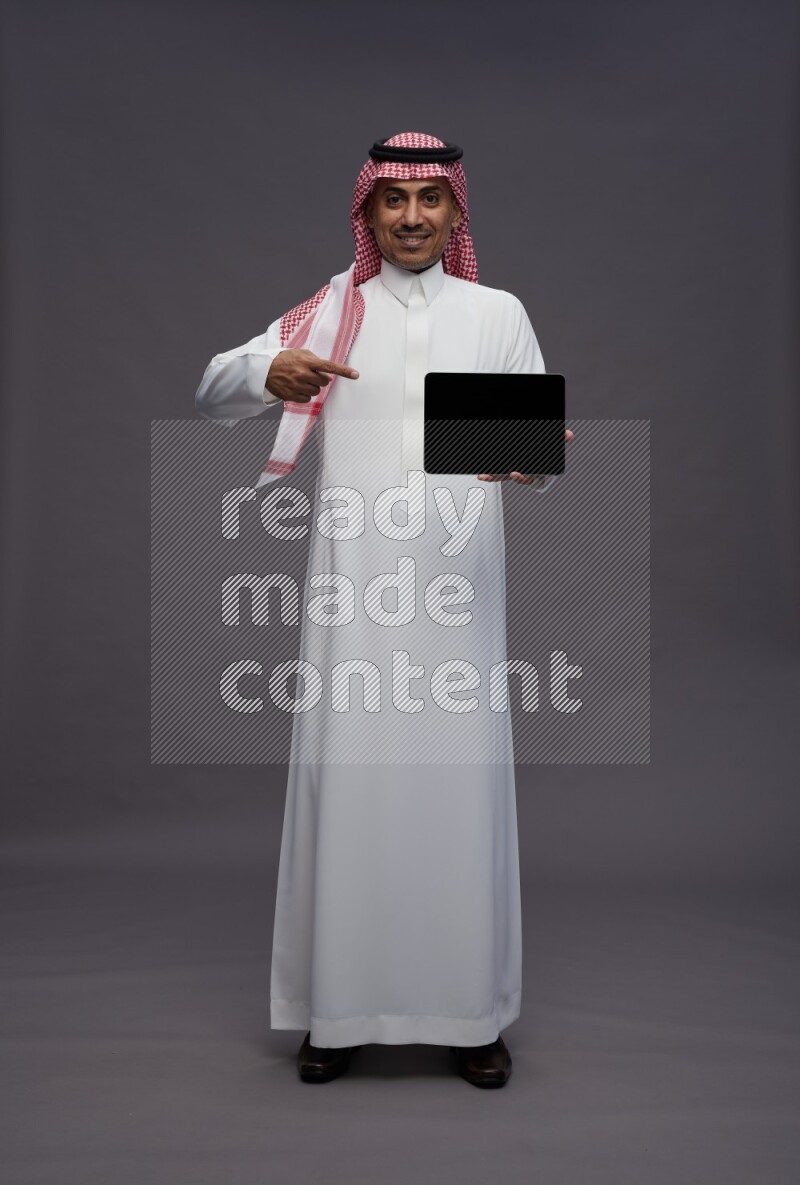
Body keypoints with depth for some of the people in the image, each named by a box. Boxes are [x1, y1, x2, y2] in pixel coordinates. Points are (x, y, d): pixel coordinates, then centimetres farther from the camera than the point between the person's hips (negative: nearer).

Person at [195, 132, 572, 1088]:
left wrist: (534, 461, -15)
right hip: (353, 588, 0)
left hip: (458, 588, 0)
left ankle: (471, 1011, 16)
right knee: (348, 779, 1)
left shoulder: (498, 314, 11)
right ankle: (340, 1006, 17)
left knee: (461, 783, 1)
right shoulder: (330, 312, 10)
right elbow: (210, 394, 8)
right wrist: (267, 372, -15)